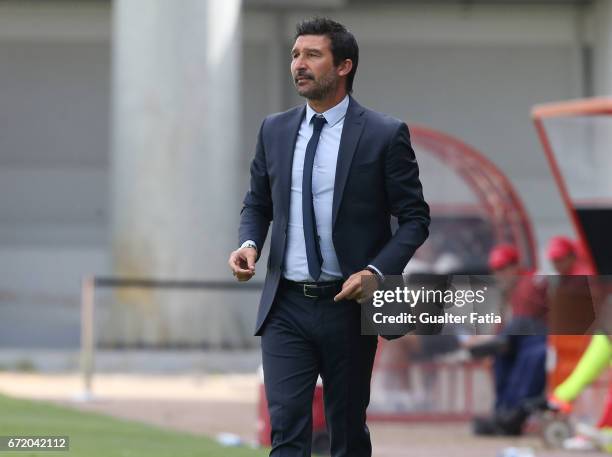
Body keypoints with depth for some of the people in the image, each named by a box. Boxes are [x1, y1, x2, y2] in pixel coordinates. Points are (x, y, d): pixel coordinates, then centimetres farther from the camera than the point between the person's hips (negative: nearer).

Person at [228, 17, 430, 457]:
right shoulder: (274, 130, 7)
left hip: (348, 305, -2)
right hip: (286, 307, 2)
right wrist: (249, 243, -5)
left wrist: (376, 271, -18)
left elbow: (415, 218, -3)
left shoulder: (385, 134, -5)